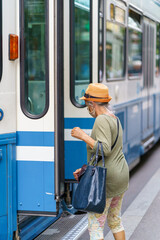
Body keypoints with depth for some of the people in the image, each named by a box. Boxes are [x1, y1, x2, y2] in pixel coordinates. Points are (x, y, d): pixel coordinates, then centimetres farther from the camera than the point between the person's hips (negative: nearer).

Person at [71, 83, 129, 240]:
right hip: (121, 176, 10)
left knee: (95, 227, -2)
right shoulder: (114, 119, 14)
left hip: (106, 180, -10)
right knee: (115, 222, 22)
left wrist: (83, 136, -19)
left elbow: (104, 150, -28)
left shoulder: (102, 120, -17)